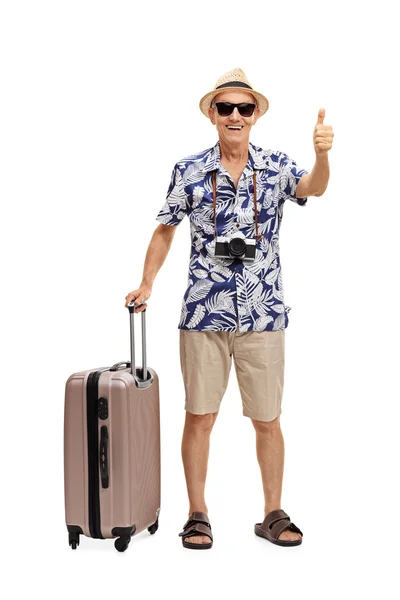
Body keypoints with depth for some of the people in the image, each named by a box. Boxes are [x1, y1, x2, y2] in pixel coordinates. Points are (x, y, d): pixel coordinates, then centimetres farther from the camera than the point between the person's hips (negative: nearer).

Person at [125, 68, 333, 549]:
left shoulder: (275, 166, 2)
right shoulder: (190, 170, 2)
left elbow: (312, 188, -19)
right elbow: (165, 230, 11)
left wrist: (322, 154, -40)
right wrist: (146, 285, 6)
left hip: (263, 315, 0)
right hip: (204, 314, 0)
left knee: (267, 419, 8)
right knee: (200, 417, 6)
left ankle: (273, 514, 23)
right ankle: (198, 514, 21)